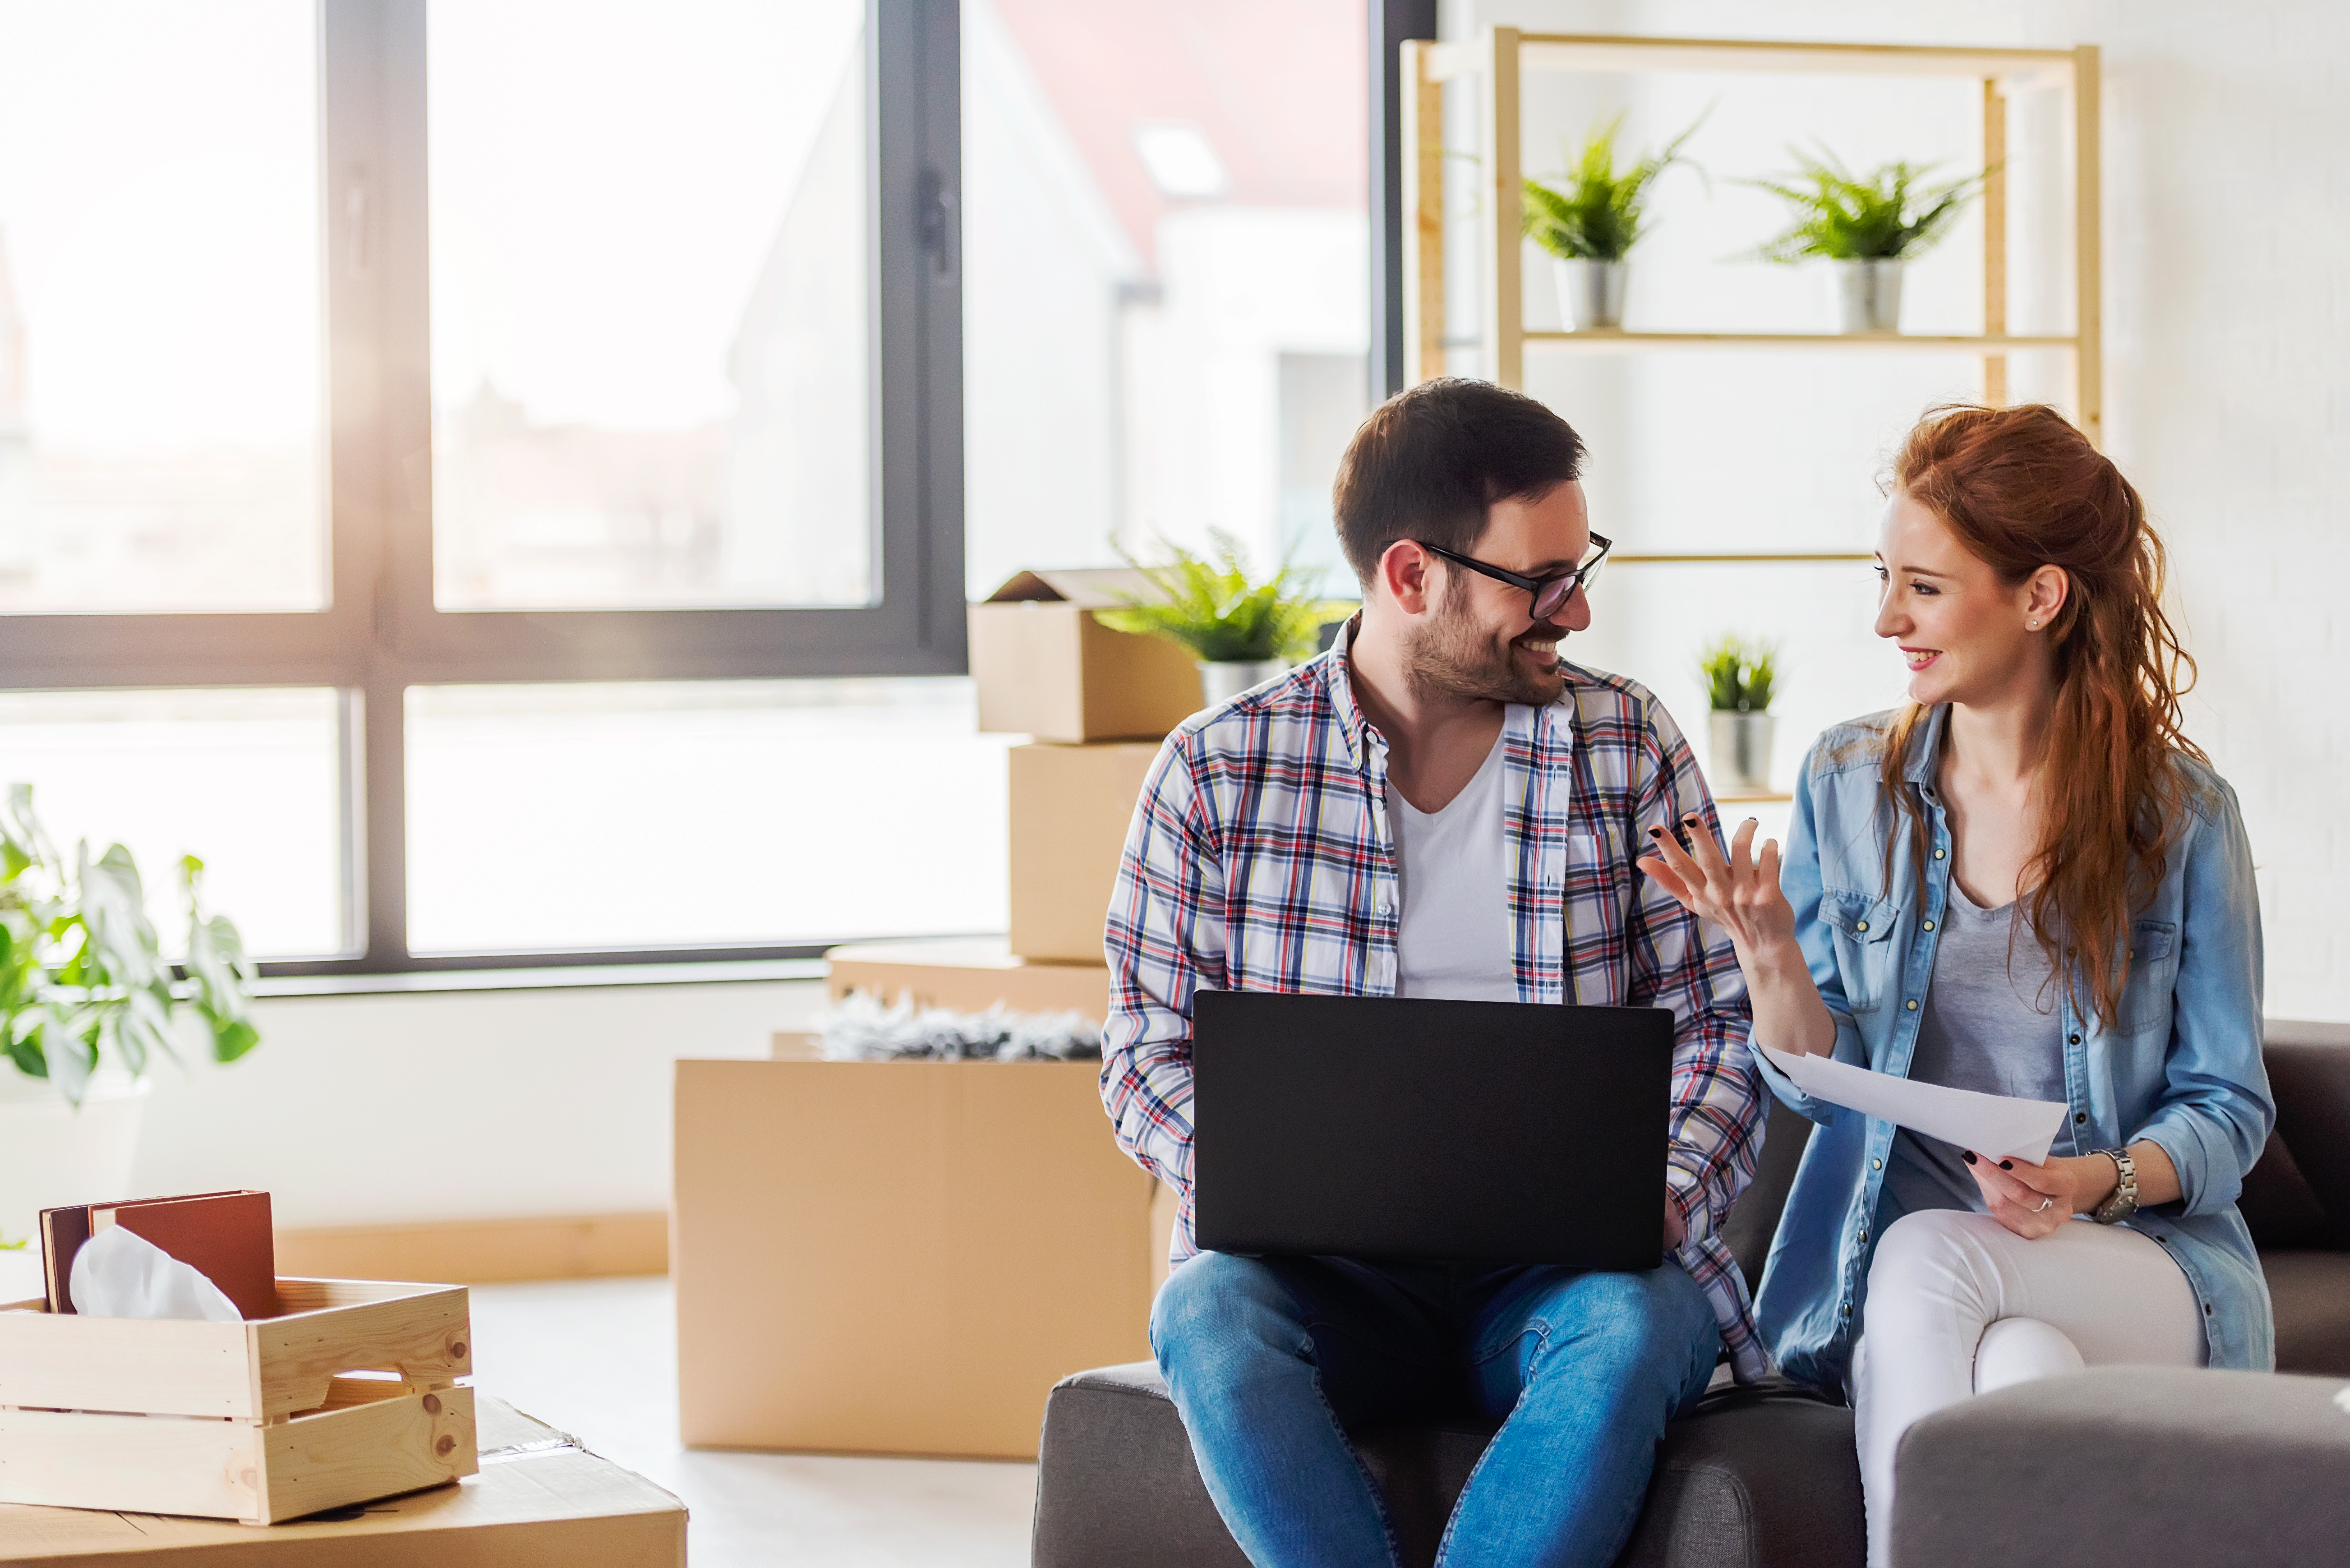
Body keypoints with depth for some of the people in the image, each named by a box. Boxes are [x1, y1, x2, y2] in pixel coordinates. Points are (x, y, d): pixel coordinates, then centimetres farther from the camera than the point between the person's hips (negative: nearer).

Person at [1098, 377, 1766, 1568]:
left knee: (1634, 1327, -34)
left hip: (1566, 1265, 0)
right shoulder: (1217, 770, 5)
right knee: (1210, 1316, -33)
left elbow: (1715, 1021, 7)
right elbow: (1149, 1043, 7)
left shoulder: (1630, 749, 8)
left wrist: (1668, 1195, -13)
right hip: (1328, 1276, 0)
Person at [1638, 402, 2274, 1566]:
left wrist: (2100, 1184, -15)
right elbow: (1819, 1082, 6)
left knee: (1931, 1263, -34)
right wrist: (1766, 955, -14)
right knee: (2027, 1363, -34)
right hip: (1893, 1268, 1)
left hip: (2142, 1261, -1)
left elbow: (2226, 1108, 5)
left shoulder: (2181, 815, 1)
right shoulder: (1846, 783, 8)